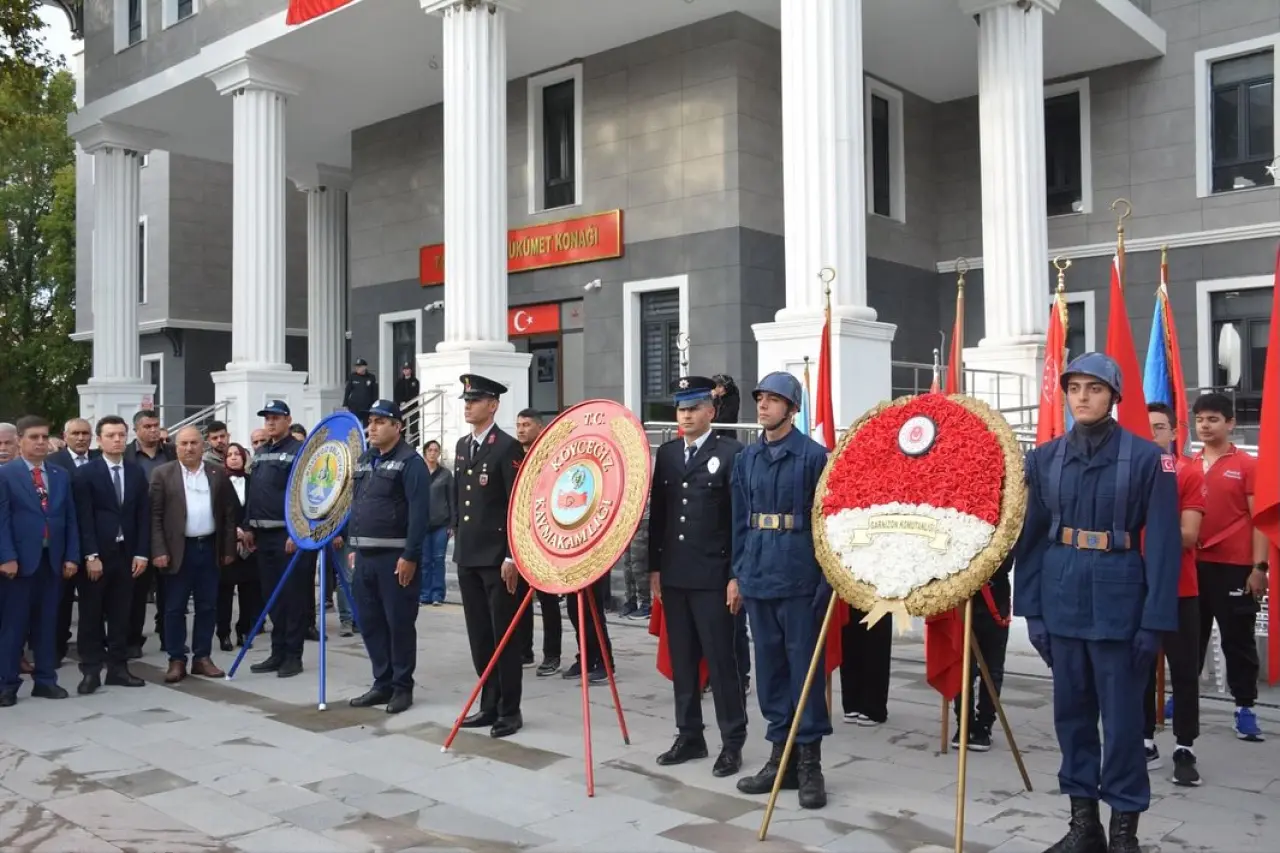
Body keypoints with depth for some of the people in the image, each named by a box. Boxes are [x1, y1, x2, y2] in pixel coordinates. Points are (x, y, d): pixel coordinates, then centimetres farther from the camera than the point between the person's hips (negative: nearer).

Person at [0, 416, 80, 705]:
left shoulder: (61, 476, 12)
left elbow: (70, 519, 10)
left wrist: (72, 556, 2)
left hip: (53, 559, 4)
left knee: (47, 623, 9)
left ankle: (45, 680, 16)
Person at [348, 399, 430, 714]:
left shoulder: (410, 461, -11)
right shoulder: (364, 460, 15)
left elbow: (419, 512, -17)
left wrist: (410, 556, -20)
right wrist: (354, 546, 16)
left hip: (395, 556, -8)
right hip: (365, 555, 8)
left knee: (399, 623, 0)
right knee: (369, 623, 11)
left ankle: (402, 687, 12)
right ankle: (382, 683, 22)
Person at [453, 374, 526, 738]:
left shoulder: (508, 447, -11)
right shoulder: (462, 446, 13)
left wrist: (512, 557, -17)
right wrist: (458, 541, 17)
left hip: (497, 557, -7)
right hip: (467, 557, 8)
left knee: (504, 635, 0)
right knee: (479, 636, 12)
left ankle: (510, 710, 10)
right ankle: (489, 705, 22)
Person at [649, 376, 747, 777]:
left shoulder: (731, 453, -6)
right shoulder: (666, 454, 12)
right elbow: (657, 514, 14)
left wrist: (737, 575, -12)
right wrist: (654, 567, 10)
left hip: (713, 576, -5)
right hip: (674, 576, 6)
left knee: (721, 661, 0)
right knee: (682, 661, 12)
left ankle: (732, 743, 10)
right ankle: (689, 736, 23)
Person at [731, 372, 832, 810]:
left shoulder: (813, 456, -6)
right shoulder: (747, 458, 10)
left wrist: (827, 577, -11)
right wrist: (738, 571, 10)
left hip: (799, 576, -6)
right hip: (758, 575, 6)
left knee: (804, 666, 1)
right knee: (769, 666, 11)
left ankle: (809, 762, 11)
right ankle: (780, 756, 22)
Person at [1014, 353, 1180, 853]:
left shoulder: (1147, 459, -4)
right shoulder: (1044, 459, 5)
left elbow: (1163, 544, -6)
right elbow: (1030, 536, 6)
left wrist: (1156, 618, -11)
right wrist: (1030, 607, 2)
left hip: (1119, 599, -3)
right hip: (1061, 596, 4)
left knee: (1122, 715, 4)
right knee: (1071, 711, 11)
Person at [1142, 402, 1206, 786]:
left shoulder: (1190, 473, -5)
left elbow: (1188, 535, -12)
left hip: (1179, 588, -3)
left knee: (1184, 671, 3)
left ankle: (1185, 749, 12)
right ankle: (1145, 742, 20)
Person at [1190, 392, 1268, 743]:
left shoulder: (1248, 465, -3)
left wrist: (1259, 566, -9)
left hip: (1234, 567, -4)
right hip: (1193, 565, 4)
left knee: (1238, 639, 4)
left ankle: (1245, 708, 11)